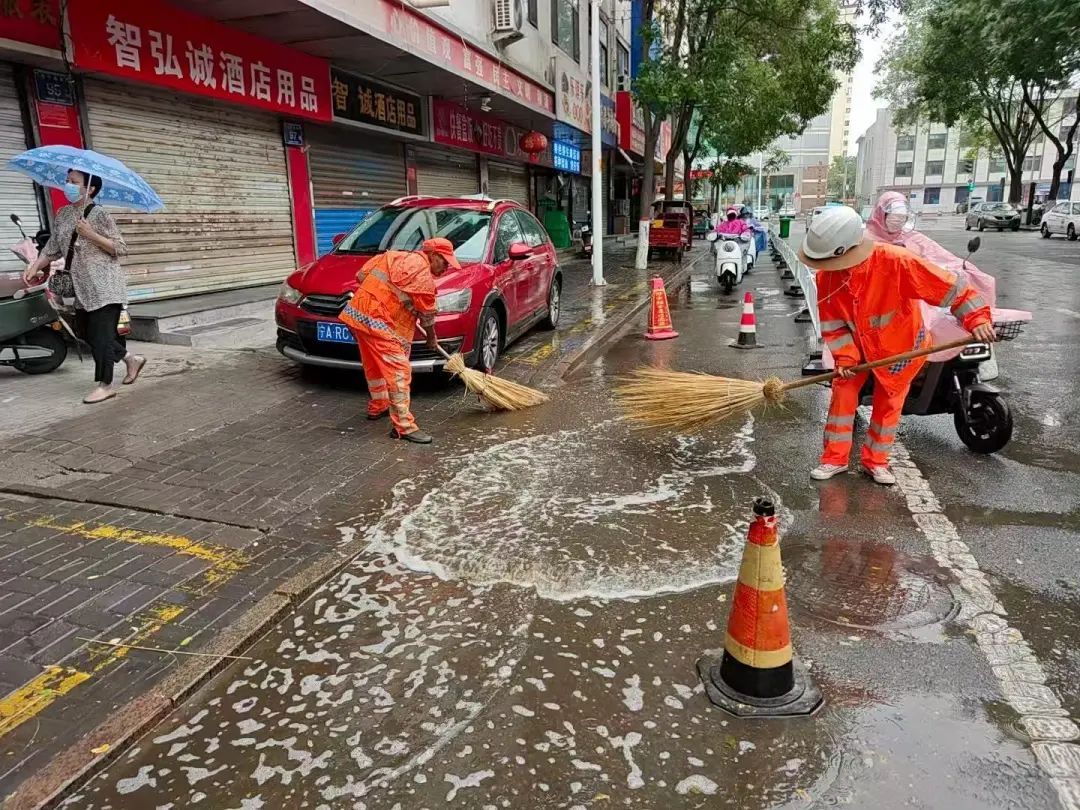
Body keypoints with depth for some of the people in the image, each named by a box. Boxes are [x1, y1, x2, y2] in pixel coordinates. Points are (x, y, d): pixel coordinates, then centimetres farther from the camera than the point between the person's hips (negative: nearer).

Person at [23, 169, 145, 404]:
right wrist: (34, 267, 2)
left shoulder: (99, 214, -10)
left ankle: (105, 385, 4)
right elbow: (53, 248, 13)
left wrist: (91, 235, -20)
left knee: (100, 334, -6)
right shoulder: (63, 214, 11)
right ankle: (131, 358, 28)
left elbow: (121, 249, -11)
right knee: (86, 332, 12)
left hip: (105, 286, -8)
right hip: (83, 288, 8)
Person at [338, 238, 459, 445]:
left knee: (374, 365, 25)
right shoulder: (422, 272, -9)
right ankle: (404, 426, -12)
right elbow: (426, 313, -1)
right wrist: (432, 338, 14)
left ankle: (377, 406, 43)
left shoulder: (394, 256, 17)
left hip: (357, 314, 10)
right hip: (376, 320, -10)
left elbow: (362, 275, 19)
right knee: (398, 370, -10)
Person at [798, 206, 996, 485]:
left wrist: (977, 318, -36)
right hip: (856, 345, 3)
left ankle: (875, 461, 24)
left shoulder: (895, 261, -35)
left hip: (900, 344, -3)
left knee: (887, 403, 8)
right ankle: (835, 458, 14)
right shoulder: (826, 275, -22)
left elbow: (948, 286, -29)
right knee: (842, 395, 0)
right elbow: (831, 322, -13)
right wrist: (844, 356, -23)